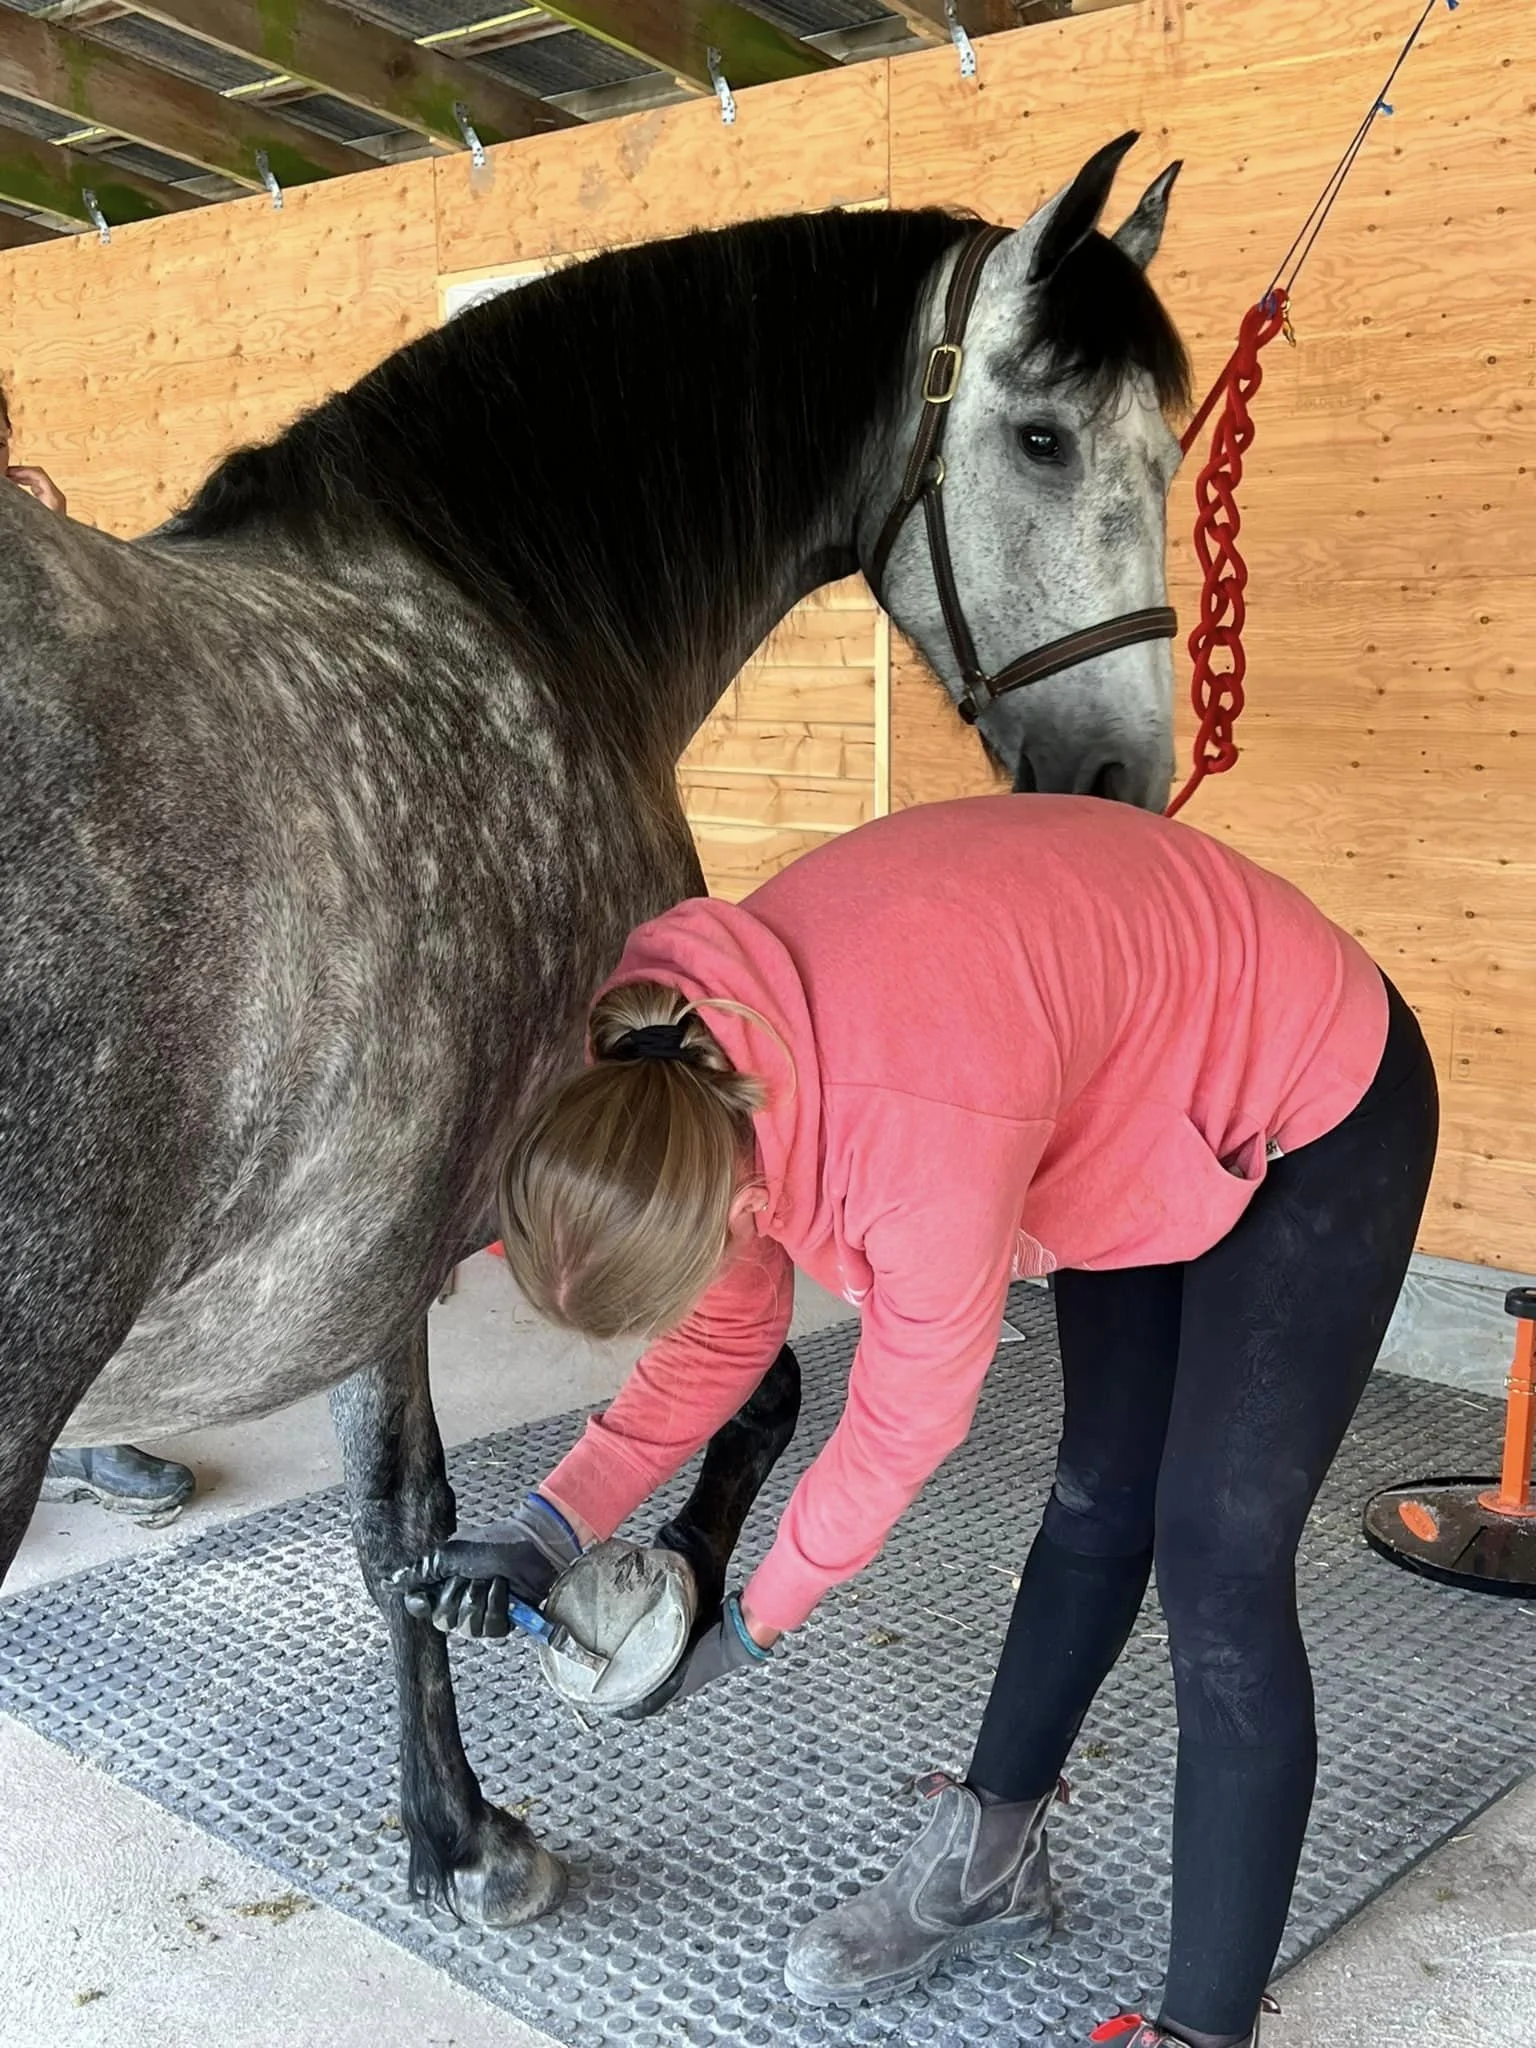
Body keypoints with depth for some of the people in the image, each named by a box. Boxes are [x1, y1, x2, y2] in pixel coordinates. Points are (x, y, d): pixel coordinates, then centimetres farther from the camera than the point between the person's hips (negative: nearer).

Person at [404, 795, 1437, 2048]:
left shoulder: (923, 1136, -42)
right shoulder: (680, 1070, -17)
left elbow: (905, 1423, -25)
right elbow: (727, 1334, -4)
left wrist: (752, 1624, -10)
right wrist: (556, 1523, -13)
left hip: (1319, 1105, -7)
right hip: (1139, 1091, 7)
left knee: (1215, 1564, -8)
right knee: (1097, 1505, 17)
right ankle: (988, 1863, 32)